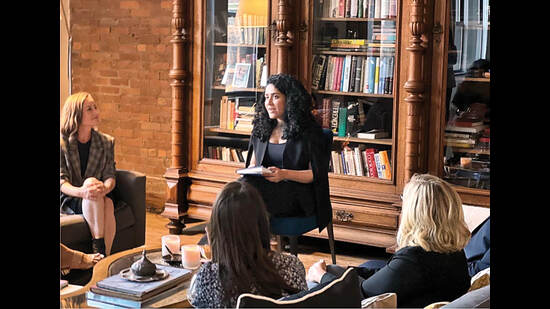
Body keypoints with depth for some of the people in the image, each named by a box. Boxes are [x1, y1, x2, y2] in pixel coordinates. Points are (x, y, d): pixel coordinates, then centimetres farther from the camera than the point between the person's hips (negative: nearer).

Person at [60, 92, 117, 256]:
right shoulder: (62, 143, -3)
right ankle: (99, 249, -40)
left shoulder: (106, 142, 7)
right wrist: (81, 192, -30)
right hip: (68, 199, -2)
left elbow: (110, 176, 1)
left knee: (108, 204, -34)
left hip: (100, 198, 2)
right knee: (91, 181, -35)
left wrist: (105, 188, -25)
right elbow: (62, 181, -9)